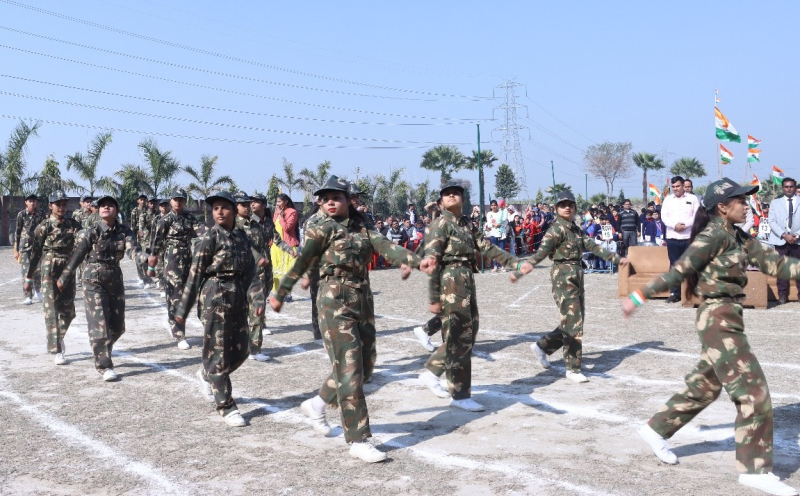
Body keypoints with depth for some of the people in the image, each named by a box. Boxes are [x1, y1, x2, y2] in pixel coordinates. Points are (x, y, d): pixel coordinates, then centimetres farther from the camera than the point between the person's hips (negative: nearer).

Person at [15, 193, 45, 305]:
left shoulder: (40, 215, 3)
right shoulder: (21, 214, -1)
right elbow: (17, 232, 1)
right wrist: (16, 250, -1)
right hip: (25, 245, -1)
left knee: (38, 270, 2)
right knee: (26, 271, -2)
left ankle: (38, 291, 25)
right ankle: (28, 297, 4)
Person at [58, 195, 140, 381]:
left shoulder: (124, 231, -1)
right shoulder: (89, 233, -9)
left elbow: (133, 249, -16)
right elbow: (76, 257, -3)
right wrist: (63, 280, 4)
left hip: (115, 280, 4)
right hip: (94, 282, -4)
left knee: (117, 326, 10)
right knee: (99, 324, -8)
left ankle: (101, 353, 36)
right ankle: (104, 366, -1)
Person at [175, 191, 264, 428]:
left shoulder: (242, 238, 9)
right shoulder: (210, 238, -7)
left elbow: (250, 272, 6)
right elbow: (195, 274, -7)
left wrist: (257, 299, -9)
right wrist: (183, 309, -5)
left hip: (238, 299, 6)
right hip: (215, 298, -6)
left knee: (241, 350, 11)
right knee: (218, 353, -1)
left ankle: (206, 376, 37)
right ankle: (226, 406, 8)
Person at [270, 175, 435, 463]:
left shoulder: (362, 230, 10)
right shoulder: (322, 230, -2)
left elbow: (387, 248, -4)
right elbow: (301, 263, -1)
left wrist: (416, 261, -20)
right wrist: (280, 294, 3)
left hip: (363, 301, 7)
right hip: (335, 302, -6)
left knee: (365, 366, 12)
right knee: (349, 369, -8)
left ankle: (318, 403, 32)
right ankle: (358, 441, -4)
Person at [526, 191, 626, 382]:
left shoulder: (576, 230, 15)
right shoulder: (557, 229, -10)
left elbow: (593, 246, 20)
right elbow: (542, 252, -20)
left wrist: (616, 258, 22)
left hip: (577, 277, 8)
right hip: (563, 277, -8)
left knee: (574, 324, 12)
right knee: (573, 325, -6)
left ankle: (542, 346, 26)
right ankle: (573, 369, 3)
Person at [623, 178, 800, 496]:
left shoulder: (738, 238, 13)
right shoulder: (713, 235, -14)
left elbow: (774, 264, 8)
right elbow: (680, 270, -16)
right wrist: (640, 297, -15)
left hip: (726, 319, 9)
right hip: (719, 319, -9)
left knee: (704, 388, 19)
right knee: (754, 392, -7)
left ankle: (657, 430, 32)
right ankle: (755, 468, 0)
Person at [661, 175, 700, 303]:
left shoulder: (692, 198, 5)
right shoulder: (668, 199, 10)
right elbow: (664, 216, 2)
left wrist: (685, 224, -16)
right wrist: (674, 225, -15)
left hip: (689, 237, -1)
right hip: (672, 237, 1)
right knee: (674, 265, 3)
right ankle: (674, 293, 5)